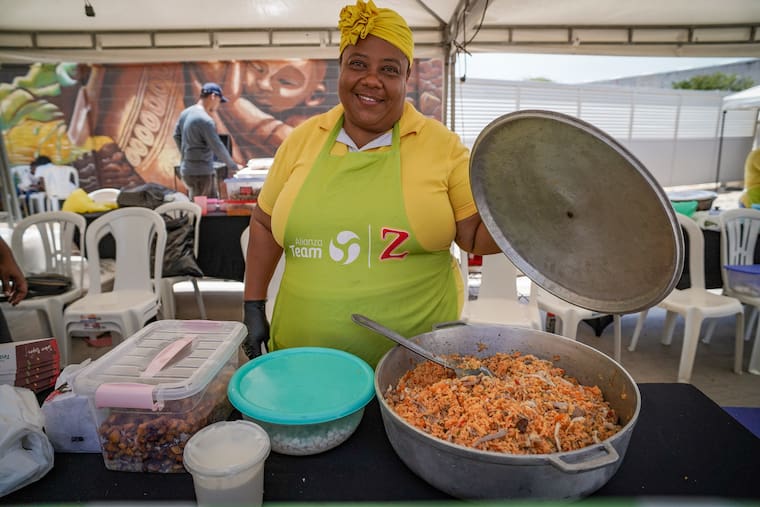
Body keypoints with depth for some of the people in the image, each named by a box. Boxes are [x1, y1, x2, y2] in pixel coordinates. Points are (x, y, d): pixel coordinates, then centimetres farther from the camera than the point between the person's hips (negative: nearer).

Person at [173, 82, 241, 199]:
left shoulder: (185, 113, 9)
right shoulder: (205, 120, -18)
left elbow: (177, 136, 17)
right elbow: (218, 147, -16)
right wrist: (233, 166, -4)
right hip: (201, 173, -9)